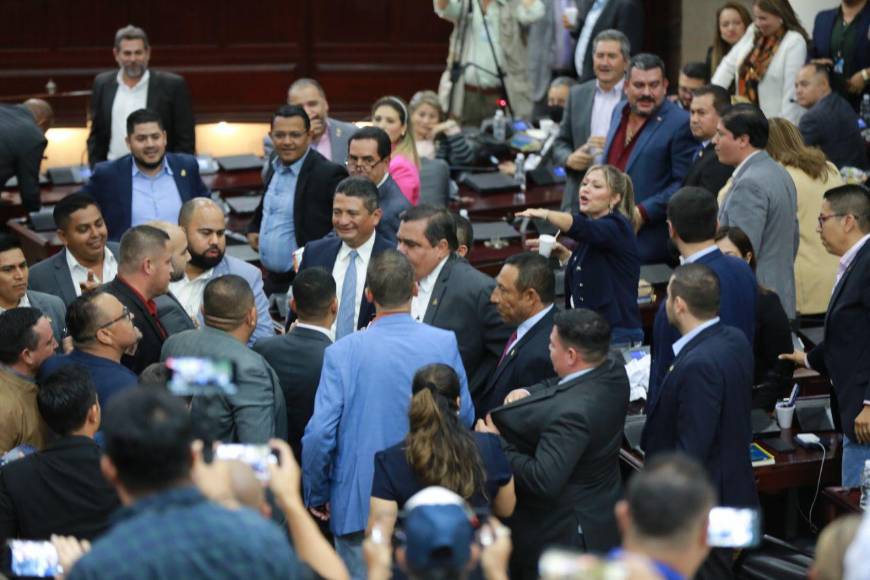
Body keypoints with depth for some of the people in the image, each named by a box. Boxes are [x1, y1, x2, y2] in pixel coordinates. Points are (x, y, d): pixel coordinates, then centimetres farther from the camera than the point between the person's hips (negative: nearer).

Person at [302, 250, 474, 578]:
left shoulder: (343, 352, -10)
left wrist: (317, 497, 3)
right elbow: (465, 418, 2)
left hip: (359, 506, -1)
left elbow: (319, 435, -11)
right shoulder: (445, 344, -7)